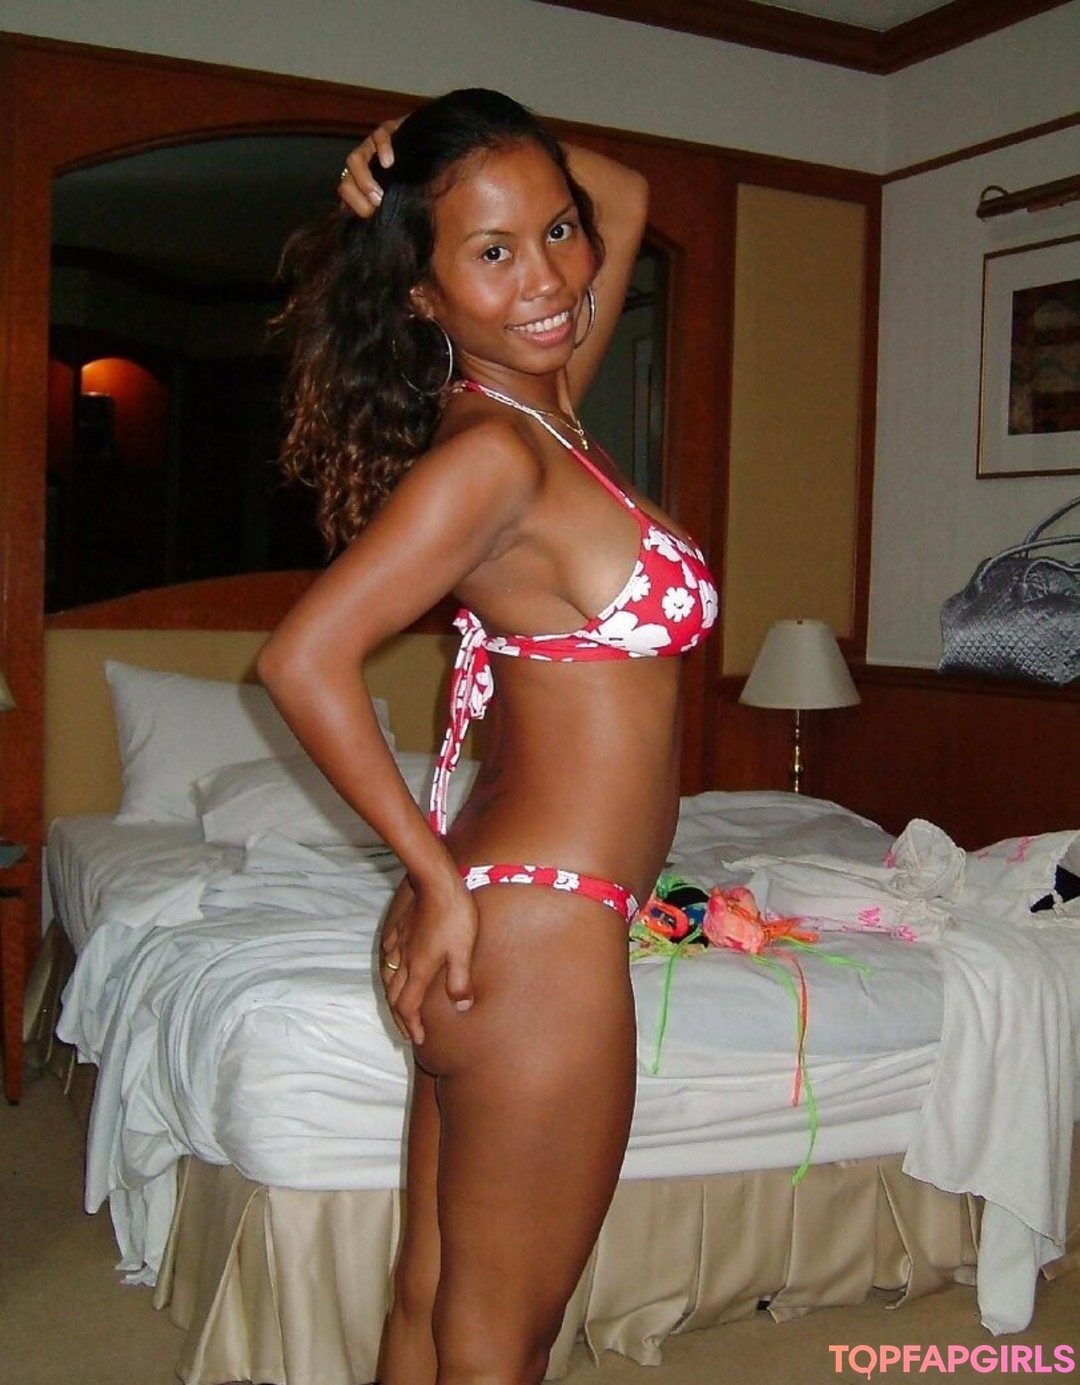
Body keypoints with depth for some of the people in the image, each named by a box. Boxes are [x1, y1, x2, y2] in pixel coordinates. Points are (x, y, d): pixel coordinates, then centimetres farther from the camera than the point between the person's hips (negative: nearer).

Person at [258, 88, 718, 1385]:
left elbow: (627, 195, 22)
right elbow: (304, 659, -24)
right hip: (539, 934, -8)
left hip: (498, 911, 8)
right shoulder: (492, 454, -17)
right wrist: (440, 878, -16)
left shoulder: (540, 404, 9)